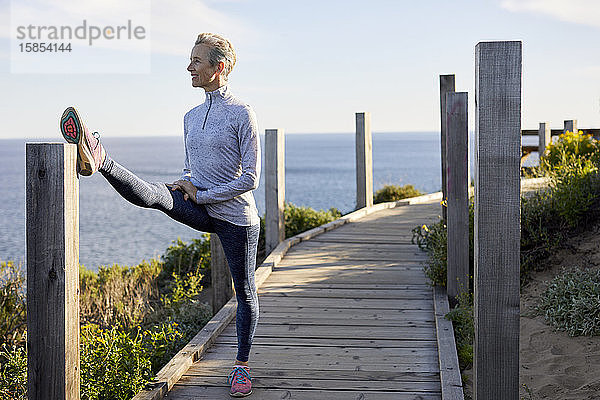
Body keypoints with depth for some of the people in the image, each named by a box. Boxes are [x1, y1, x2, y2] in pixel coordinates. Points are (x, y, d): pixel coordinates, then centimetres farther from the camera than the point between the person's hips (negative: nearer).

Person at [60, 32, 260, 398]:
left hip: (236, 216, -5)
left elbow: (250, 178, -13)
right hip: (200, 209, 5)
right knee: (151, 194, -24)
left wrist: (202, 194, -12)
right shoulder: (192, 117, 13)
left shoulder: (243, 114, -10)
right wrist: (187, 184, 1)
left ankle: (242, 366, 19)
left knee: (245, 291, 5)